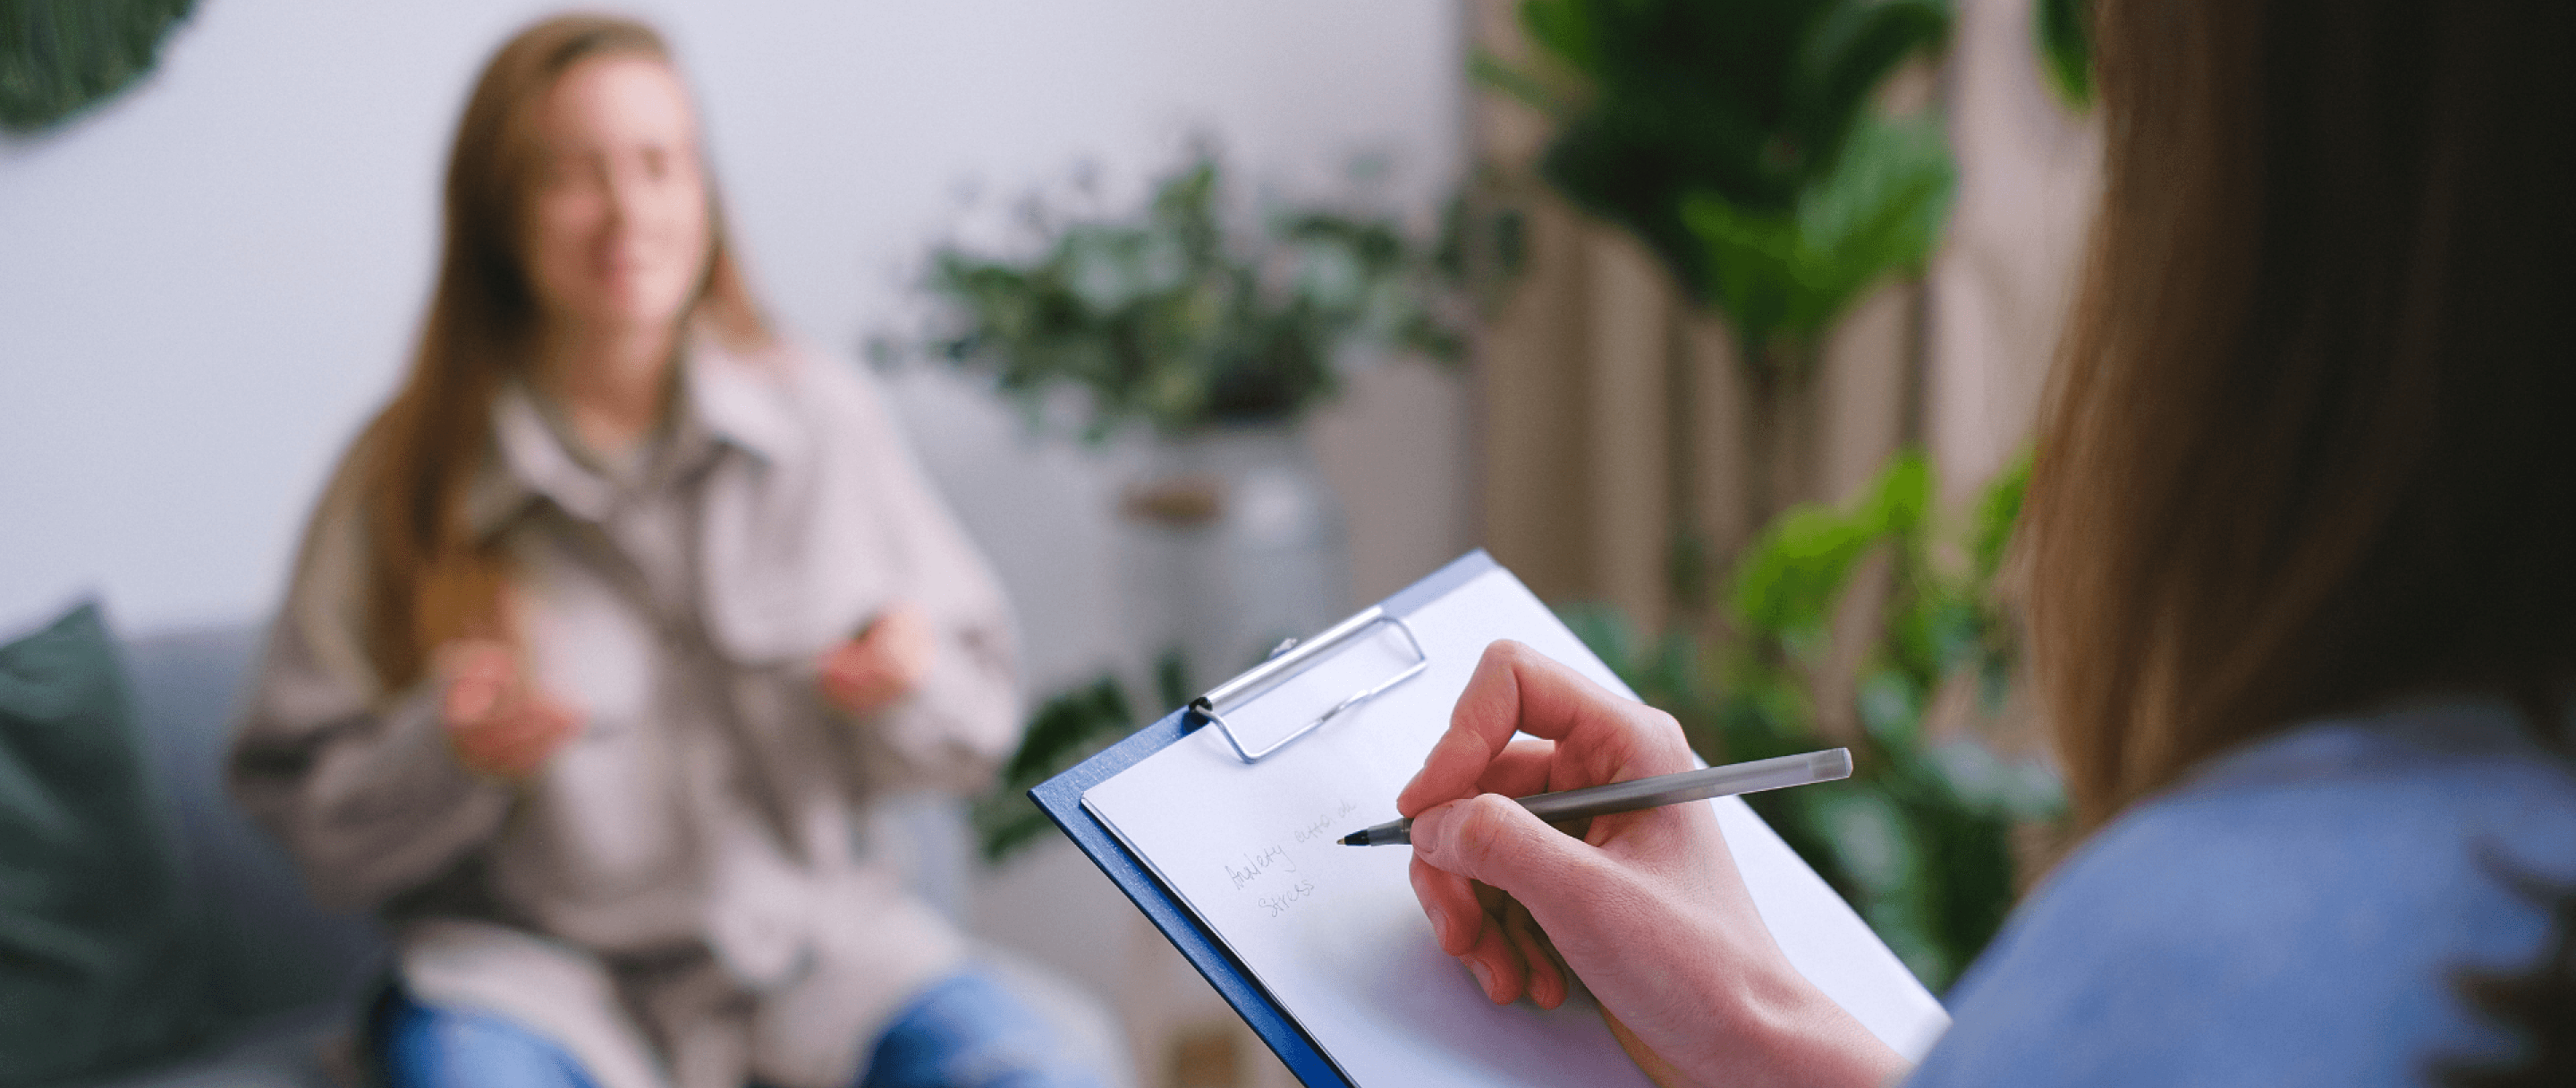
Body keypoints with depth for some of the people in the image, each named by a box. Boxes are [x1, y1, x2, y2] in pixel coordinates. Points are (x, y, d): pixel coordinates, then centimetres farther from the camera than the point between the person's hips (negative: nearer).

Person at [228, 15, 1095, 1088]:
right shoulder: (406, 477, -4)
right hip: (530, 958, -2)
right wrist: (447, 753, -20)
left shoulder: (826, 423, 1)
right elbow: (310, 822, -1)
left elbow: (977, 727, 8)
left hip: (814, 925, 2)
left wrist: (912, 686, -14)